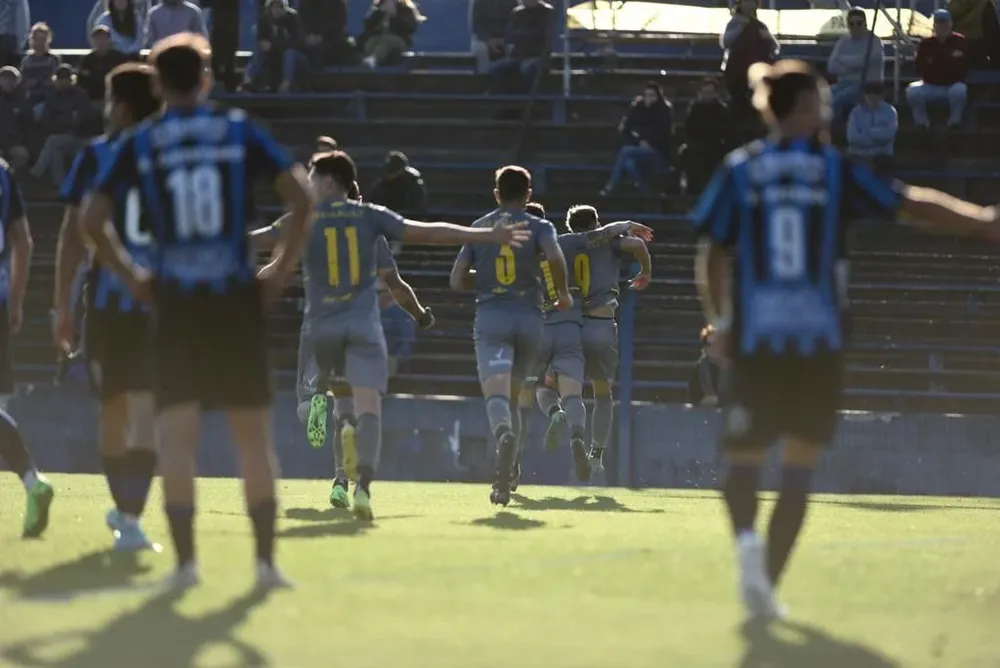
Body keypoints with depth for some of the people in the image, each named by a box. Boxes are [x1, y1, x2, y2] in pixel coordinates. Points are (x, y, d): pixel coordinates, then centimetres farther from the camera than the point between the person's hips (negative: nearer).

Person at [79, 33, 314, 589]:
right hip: (237, 299, 0)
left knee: (178, 435, 0)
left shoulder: (140, 145, 3)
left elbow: (92, 220, -1)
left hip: (175, 301, 0)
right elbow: (303, 199, -5)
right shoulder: (240, 131, 3)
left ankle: (186, 559, -7)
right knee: (255, 434, 9)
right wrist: (282, 269, 2)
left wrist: (131, 276, 8)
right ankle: (266, 558, 8)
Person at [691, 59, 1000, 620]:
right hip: (819, 341, -1)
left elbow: (712, 256, 3)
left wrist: (719, 323, 15)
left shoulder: (739, 170, 3)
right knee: (800, 464, 11)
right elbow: (913, 205, -2)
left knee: (744, 457, 10)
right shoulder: (838, 170, 0)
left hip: (754, 340, 1)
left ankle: (747, 536, -22)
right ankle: (769, 581, 5)